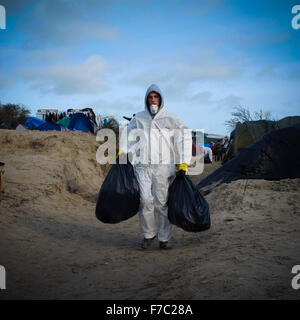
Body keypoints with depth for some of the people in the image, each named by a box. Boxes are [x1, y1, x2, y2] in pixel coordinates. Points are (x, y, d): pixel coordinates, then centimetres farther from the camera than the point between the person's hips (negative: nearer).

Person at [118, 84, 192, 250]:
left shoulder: (169, 118, 6)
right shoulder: (138, 118, 13)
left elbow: (184, 136, 4)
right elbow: (128, 134, 29)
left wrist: (184, 161, -3)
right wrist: (122, 150, 14)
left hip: (163, 166, -1)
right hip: (142, 166, 2)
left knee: (162, 202, -2)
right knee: (145, 200, -10)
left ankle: (164, 238, 10)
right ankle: (148, 234, 9)